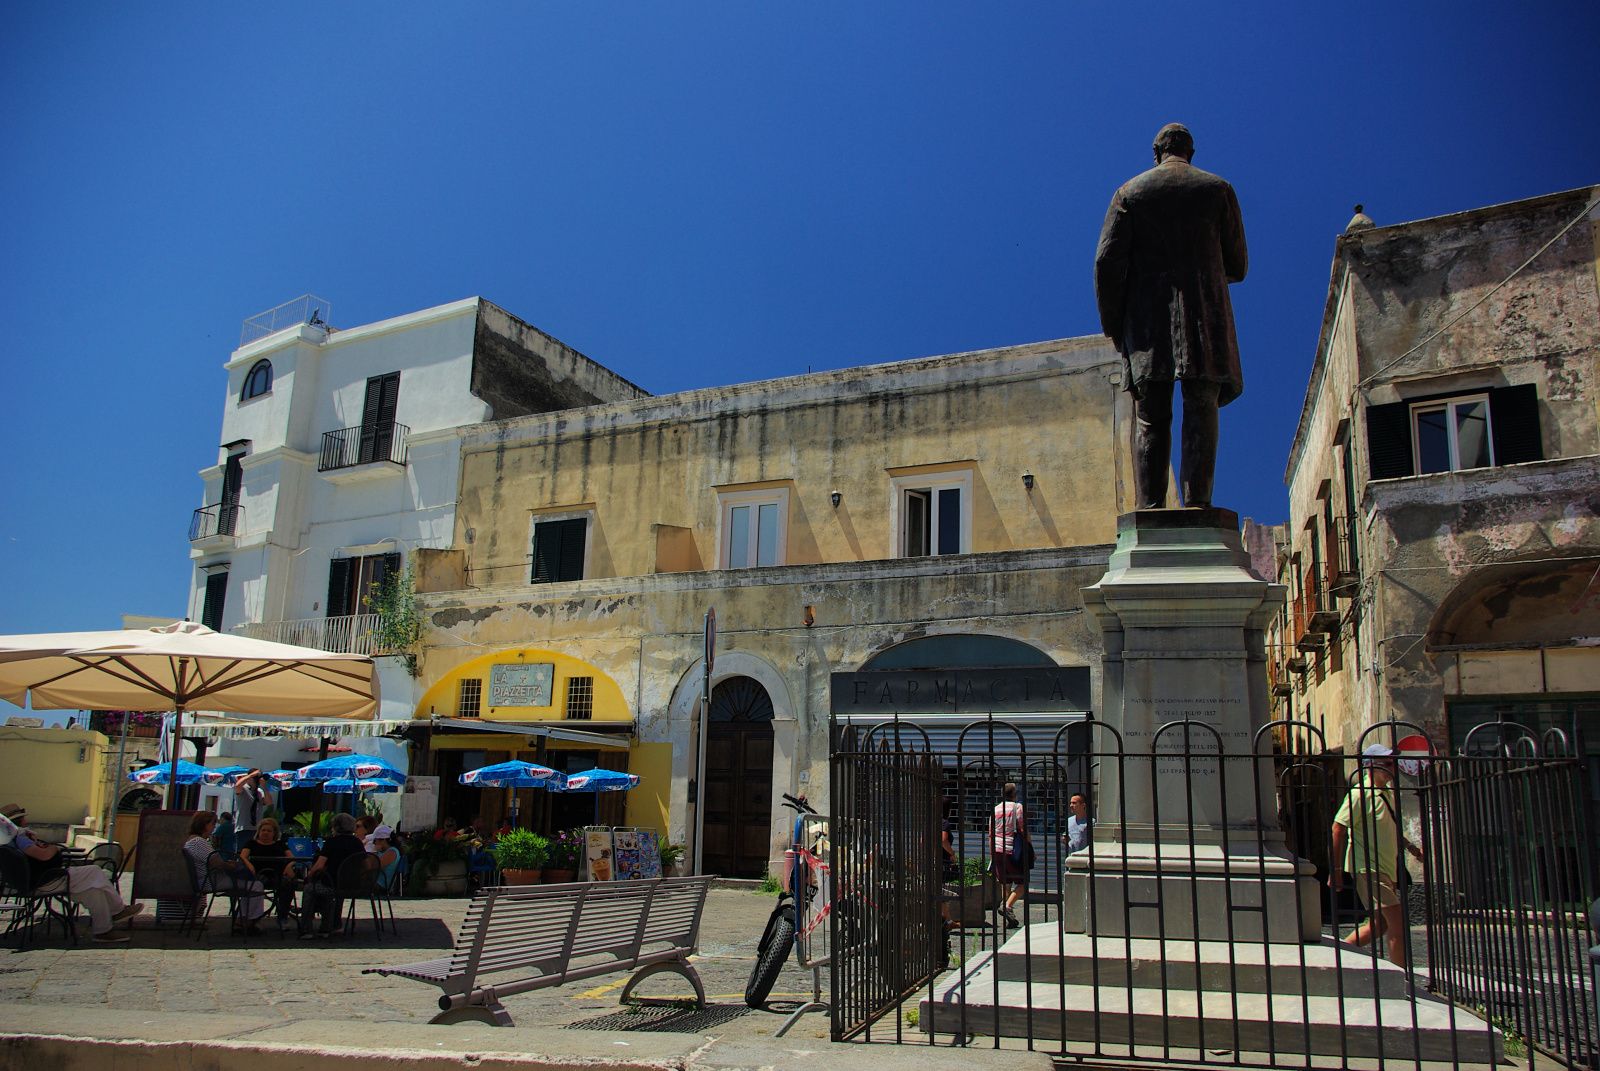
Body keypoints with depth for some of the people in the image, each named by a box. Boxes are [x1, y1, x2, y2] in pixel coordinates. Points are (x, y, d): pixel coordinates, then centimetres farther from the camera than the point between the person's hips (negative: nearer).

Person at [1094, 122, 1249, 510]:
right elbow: (1238, 267, 13)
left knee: (1150, 417, -3)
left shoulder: (1130, 192, 11)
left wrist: (1113, 325, 5)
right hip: (1204, 317, 0)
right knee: (1201, 411, -4)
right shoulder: (1217, 189, 12)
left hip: (1146, 319, 0)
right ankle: (1196, 502, -17)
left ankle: (1149, 509, -14)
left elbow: (1107, 263, 0)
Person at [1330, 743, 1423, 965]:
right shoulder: (1360, 792, -14)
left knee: (1381, 924, 13)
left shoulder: (1387, 792, 13)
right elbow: (1338, 828, -16)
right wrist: (1336, 870, -17)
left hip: (1386, 869, 9)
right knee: (1397, 922, -11)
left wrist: (1410, 847, 17)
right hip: (1368, 868, -9)